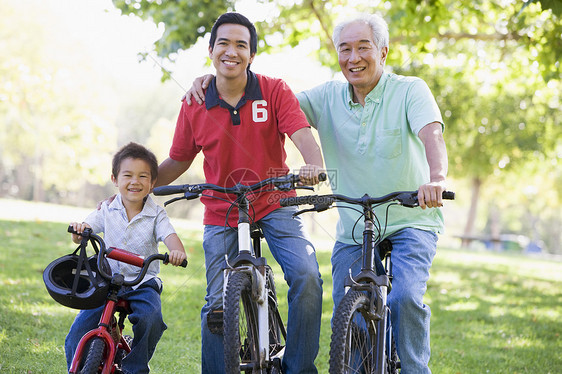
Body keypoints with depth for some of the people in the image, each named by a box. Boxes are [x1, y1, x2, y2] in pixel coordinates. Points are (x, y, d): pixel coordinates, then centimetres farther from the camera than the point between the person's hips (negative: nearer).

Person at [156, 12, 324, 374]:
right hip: (221, 216, 2)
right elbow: (178, 161, 9)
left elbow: (302, 134, -20)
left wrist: (314, 165, -43)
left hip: (275, 206, -1)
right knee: (217, 309, -3)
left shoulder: (275, 91, -7)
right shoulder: (195, 106, -2)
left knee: (307, 277, -22)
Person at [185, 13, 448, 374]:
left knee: (406, 297, -24)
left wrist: (436, 179, -47)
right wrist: (212, 80, -10)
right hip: (353, 230, 4)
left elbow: (432, 132, -25)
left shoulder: (410, 90, -9)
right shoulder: (328, 97, 1)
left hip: (411, 222, -3)